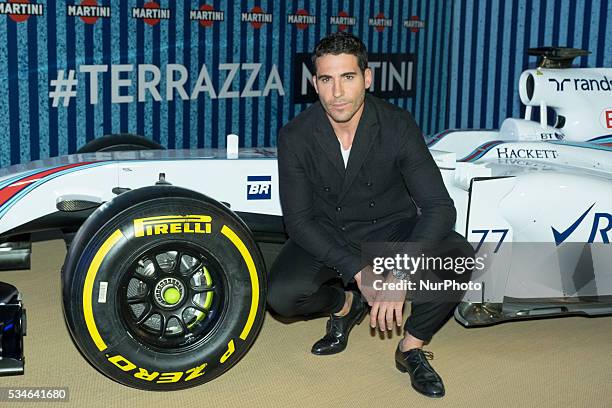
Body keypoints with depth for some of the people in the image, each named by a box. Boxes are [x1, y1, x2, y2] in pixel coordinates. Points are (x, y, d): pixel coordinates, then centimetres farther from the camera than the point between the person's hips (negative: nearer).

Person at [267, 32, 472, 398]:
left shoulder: (398, 126, -18)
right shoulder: (296, 136, -16)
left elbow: (440, 207, -22)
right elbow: (298, 220, -15)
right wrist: (357, 270, -27)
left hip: (390, 229, 0)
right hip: (325, 236, 1)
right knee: (282, 295, -27)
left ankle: (412, 346, -4)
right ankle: (345, 304, 10)